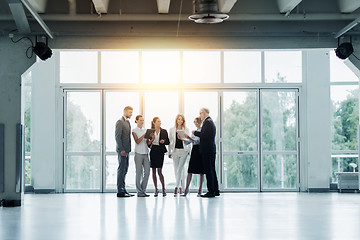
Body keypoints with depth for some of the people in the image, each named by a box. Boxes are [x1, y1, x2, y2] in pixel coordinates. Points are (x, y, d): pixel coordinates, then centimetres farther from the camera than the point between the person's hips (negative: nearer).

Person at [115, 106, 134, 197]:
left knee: (125, 170, 11)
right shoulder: (120, 122, -11)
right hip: (122, 150, -9)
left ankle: (123, 189, 16)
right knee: (121, 169, -7)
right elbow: (117, 137, -16)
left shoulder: (127, 122, 18)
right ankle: (120, 191, -5)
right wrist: (121, 149, -20)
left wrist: (128, 149, 15)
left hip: (126, 150, 9)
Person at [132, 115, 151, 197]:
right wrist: (144, 135, -18)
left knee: (147, 172, 1)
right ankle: (139, 191, 2)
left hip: (146, 153, 5)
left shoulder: (145, 130, 14)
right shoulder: (134, 131, 1)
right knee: (139, 172, -3)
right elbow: (137, 141, -11)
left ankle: (143, 190, 10)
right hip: (139, 153, -5)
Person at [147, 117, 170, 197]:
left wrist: (164, 141, -11)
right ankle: (156, 189, 12)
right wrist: (152, 139, -13)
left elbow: (168, 142, 9)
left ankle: (163, 189, 2)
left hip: (160, 152, -2)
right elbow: (148, 143, 5)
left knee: (159, 171, -8)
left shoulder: (164, 131, 5)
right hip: (153, 152, 2)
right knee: (153, 171, 4)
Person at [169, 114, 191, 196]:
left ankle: (177, 186, -8)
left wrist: (189, 150, 3)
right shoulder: (172, 129, 8)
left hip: (184, 150, -2)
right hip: (175, 151, 2)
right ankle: (180, 187, 13)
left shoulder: (186, 129, 6)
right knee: (176, 170, 4)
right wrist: (169, 152, 6)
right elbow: (170, 141, 9)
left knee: (180, 169, -10)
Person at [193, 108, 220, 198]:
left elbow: (204, 135, -21)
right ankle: (215, 190, 19)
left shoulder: (207, 122, -13)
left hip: (207, 150, -11)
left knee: (209, 171, -8)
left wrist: (195, 133, -8)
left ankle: (211, 191, -6)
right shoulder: (210, 121, 20)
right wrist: (197, 133, 11)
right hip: (211, 150, 11)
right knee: (211, 170, 14)